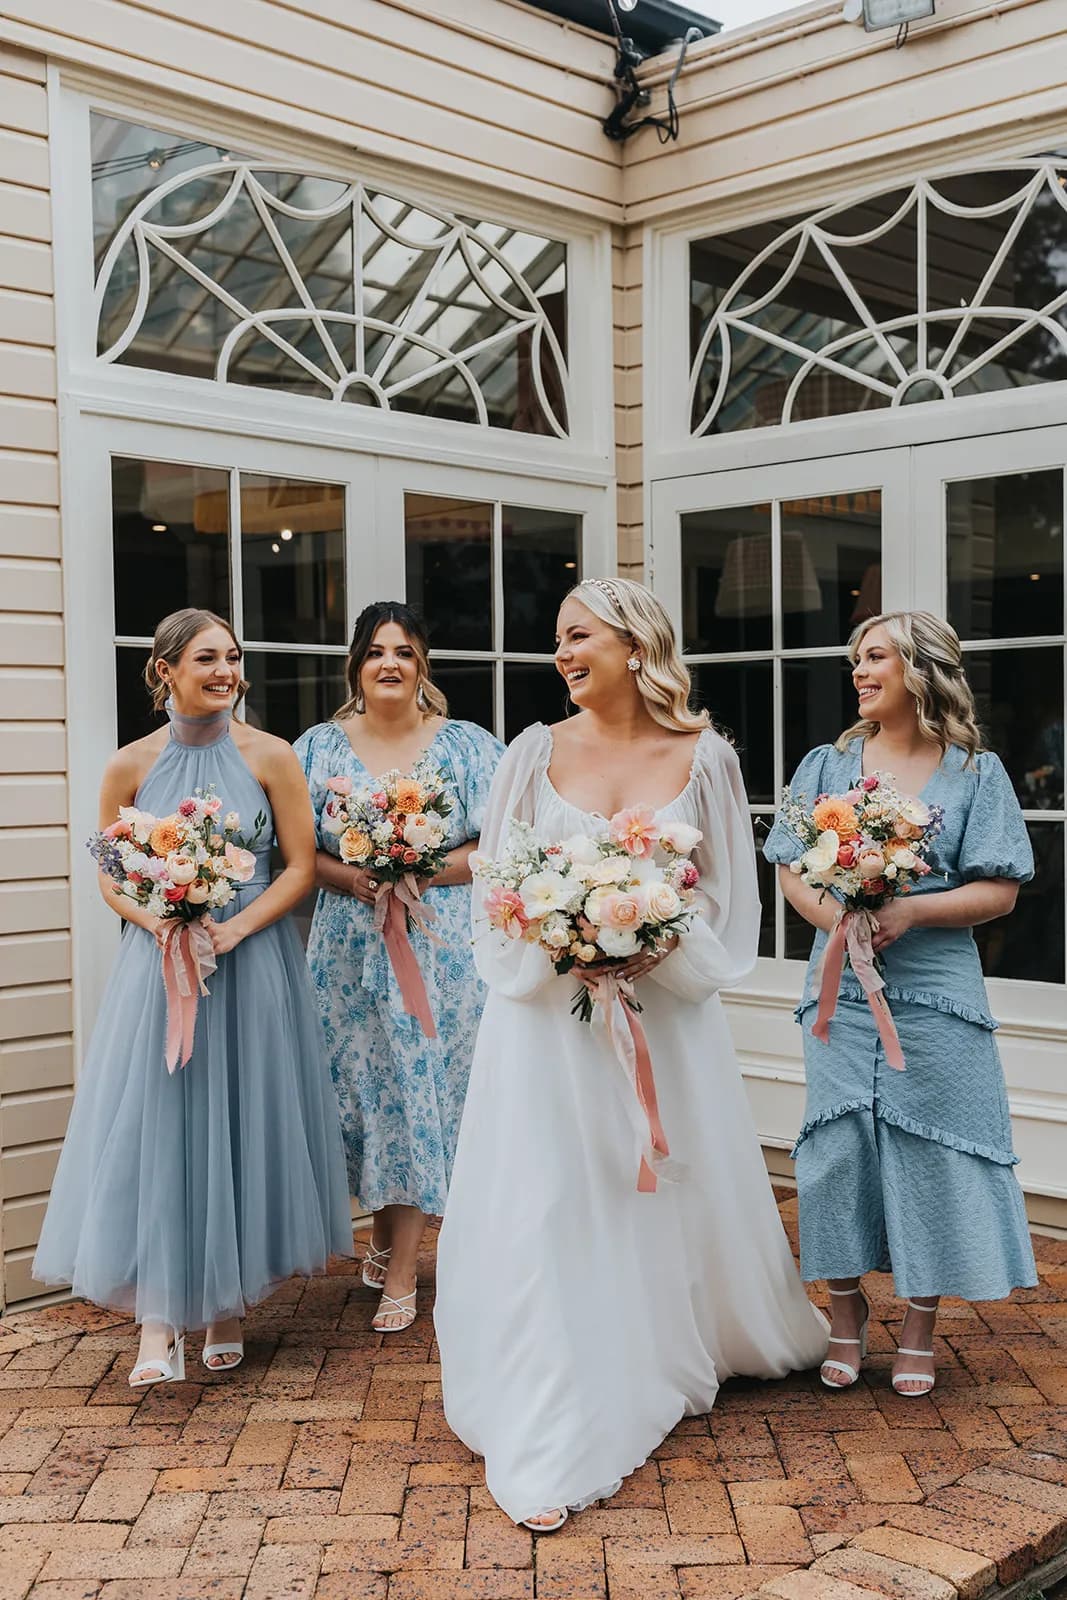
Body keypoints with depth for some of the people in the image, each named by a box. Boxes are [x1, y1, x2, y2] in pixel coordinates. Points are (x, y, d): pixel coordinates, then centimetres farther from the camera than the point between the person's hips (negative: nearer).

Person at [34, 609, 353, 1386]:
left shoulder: (270, 757, -4)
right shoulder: (131, 766, 0)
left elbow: (300, 866, -3)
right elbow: (111, 875, 6)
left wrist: (232, 929, -15)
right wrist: (160, 923, -13)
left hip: (253, 962, 0)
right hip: (159, 964, 1)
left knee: (244, 1123, 6)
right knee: (157, 1128, -2)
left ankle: (230, 1302, 23)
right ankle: (160, 1320, 5)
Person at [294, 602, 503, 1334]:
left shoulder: (467, 746, 3)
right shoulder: (321, 747, 7)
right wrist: (351, 878, -14)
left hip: (442, 946, -1)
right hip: (351, 947, 2)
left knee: (423, 1087, -2)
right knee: (364, 1083, 5)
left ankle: (400, 1271, 6)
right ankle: (384, 1228, 28)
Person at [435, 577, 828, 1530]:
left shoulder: (703, 758, 0)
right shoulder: (537, 753, 0)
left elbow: (731, 898, 3)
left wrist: (666, 949, -13)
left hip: (665, 1011, 1)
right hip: (550, 1015, -1)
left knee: (675, 1192, 15)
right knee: (548, 1210, -2)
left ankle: (677, 1360, 44)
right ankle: (553, 1448, 5)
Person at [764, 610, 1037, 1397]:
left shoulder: (976, 773, 2)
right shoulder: (828, 765, 7)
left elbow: (999, 891, -4)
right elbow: (790, 870, 5)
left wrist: (911, 911, -18)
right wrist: (834, 916, -15)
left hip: (935, 992, -1)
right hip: (841, 987, 2)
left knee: (929, 1148, 3)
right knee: (839, 1142, 4)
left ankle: (920, 1328, 19)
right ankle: (847, 1315, 21)